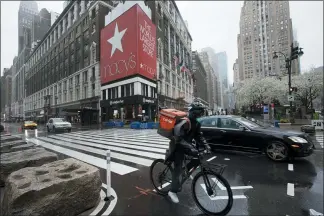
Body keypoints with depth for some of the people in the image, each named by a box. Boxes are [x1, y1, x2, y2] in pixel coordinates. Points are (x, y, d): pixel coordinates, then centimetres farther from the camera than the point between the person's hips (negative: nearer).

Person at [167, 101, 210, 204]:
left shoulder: (196, 123, -1)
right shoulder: (184, 122, -29)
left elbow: (198, 136, 3)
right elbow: (179, 139, -37)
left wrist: (205, 145, -12)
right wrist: (191, 148, -44)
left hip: (185, 146, 8)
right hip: (177, 146, -8)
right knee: (178, 168, -6)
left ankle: (186, 169, 16)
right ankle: (173, 191, 9)